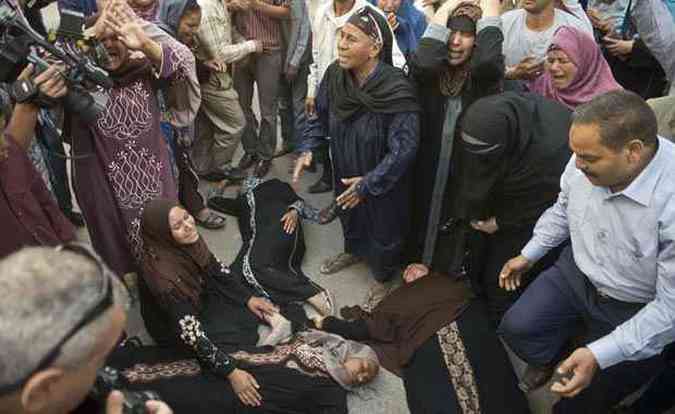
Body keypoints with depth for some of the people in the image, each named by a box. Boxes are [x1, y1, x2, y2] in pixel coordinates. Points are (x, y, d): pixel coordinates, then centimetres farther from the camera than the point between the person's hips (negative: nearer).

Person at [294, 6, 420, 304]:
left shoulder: (397, 91, -32)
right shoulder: (334, 74, -15)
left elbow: (404, 148, -27)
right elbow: (321, 117, 1)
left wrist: (369, 183, -25)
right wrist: (307, 148, -12)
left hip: (383, 182, -5)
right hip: (345, 172, 5)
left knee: (383, 226, 18)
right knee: (349, 215, 30)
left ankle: (382, 276, 47)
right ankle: (353, 250, 62)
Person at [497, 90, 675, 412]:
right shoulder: (587, 158, -18)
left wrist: (600, 355, -29)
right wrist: (529, 255, 11)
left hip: (635, 310, -4)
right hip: (576, 273, 5)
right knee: (516, 328, -10)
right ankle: (548, 355, 25)